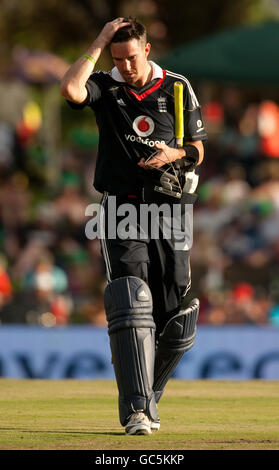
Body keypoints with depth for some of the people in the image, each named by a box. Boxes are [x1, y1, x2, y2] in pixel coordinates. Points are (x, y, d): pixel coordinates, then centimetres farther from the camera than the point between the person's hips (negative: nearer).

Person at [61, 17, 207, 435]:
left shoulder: (177, 88, 8)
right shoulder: (104, 87, 4)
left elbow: (197, 151, 13)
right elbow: (70, 89, -20)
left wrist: (174, 154, -9)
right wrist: (99, 44, -11)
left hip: (168, 209, 2)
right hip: (122, 209, -2)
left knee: (175, 318, 2)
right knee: (131, 305, -17)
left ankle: (148, 397, 24)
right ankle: (136, 411, -22)